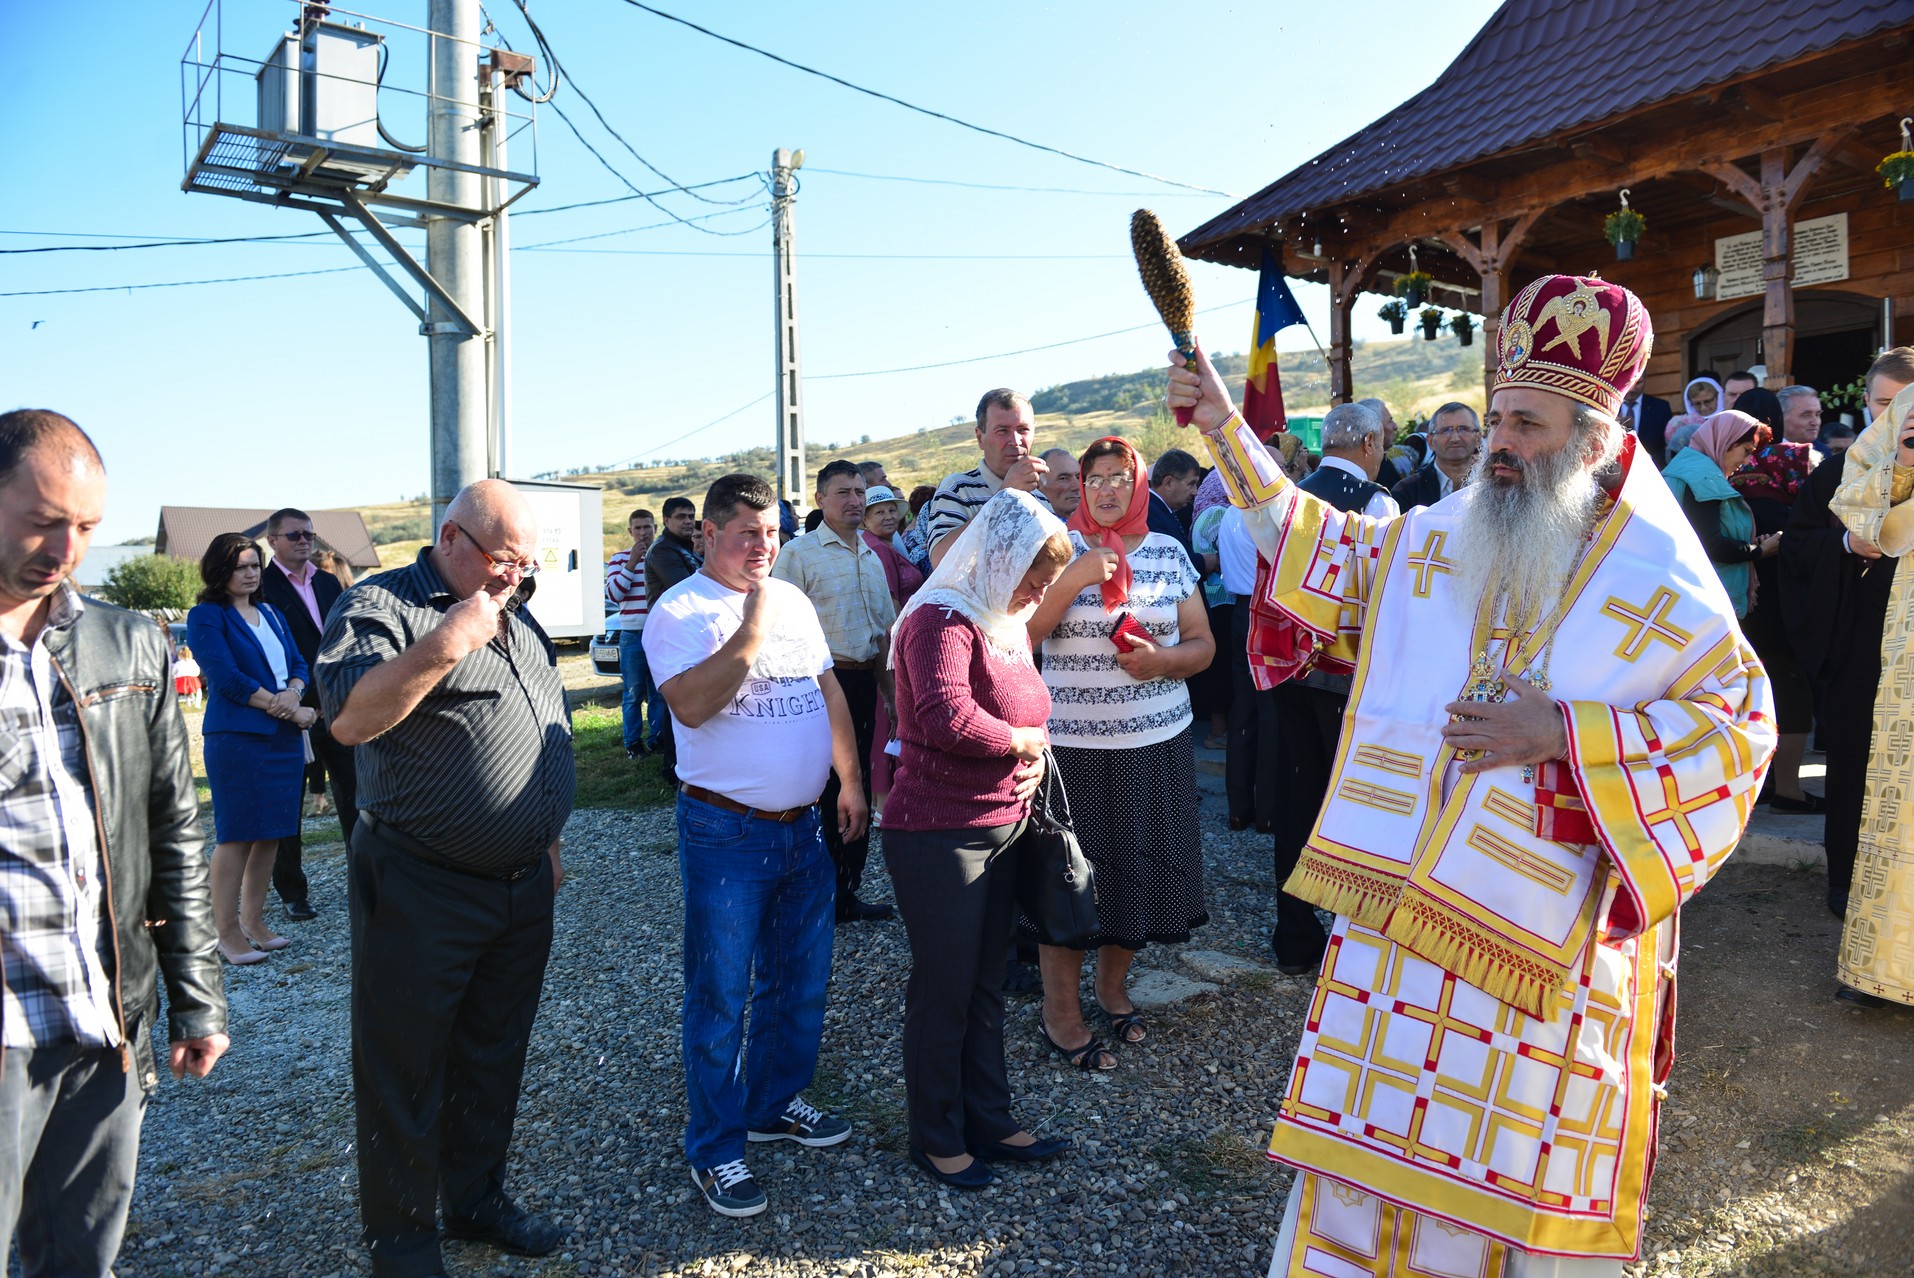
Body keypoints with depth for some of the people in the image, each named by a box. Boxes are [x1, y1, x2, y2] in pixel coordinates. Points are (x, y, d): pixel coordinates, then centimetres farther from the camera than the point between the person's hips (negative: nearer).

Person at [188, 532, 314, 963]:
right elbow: (228, 678, -12)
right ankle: (225, 932, 5)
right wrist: (291, 710, -12)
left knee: (271, 833, 8)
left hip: (284, 735, 6)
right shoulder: (206, 617, -3)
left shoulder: (270, 613, 17)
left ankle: (253, 921, 19)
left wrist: (292, 694, -10)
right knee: (237, 835, -4)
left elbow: (298, 664, 13)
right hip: (236, 737, -6)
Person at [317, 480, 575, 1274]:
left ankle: (477, 1196, 36)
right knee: (405, 1068, 7)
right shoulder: (378, 606, -9)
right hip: (421, 890, -7)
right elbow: (349, 719, -24)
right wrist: (444, 645, -29)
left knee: (494, 1057, 19)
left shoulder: (518, 621, 14)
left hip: (523, 887, 7)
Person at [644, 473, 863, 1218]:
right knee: (721, 997, 3)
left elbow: (829, 690, 16)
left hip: (803, 826, 7)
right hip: (726, 831, -6)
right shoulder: (680, 612, -10)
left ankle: (775, 1103, 37)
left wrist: (850, 780, 13)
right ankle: (715, 1150, 17)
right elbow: (691, 704, -24)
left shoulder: (794, 600, 10)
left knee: (800, 983, 17)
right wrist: (751, 632, -25)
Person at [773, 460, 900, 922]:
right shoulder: (799, 554, -6)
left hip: (863, 684, 7)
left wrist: (889, 694, 20)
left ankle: (847, 893, 25)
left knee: (858, 787, 12)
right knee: (821, 789, -3)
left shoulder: (872, 559, 17)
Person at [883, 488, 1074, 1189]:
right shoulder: (942, 620, -19)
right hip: (939, 836, -9)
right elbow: (948, 717, -33)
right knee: (944, 992, 6)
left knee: (985, 986, 19)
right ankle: (937, 1139, 24)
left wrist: (1034, 753, 3)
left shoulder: (1006, 623, 12)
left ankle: (989, 1121, 34)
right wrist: (1019, 741, -17)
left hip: (1002, 829, 9)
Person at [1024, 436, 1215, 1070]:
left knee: (1141, 868, 10)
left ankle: (1113, 984, 34)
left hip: (1158, 744, 3)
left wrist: (1162, 660, -12)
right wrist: (1076, 577, -20)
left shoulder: (1169, 553, 7)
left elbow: (1203, 644, 8)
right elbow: (1022, 633, -10)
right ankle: (1061, 1009, 20)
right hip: (1072, 744, -3)